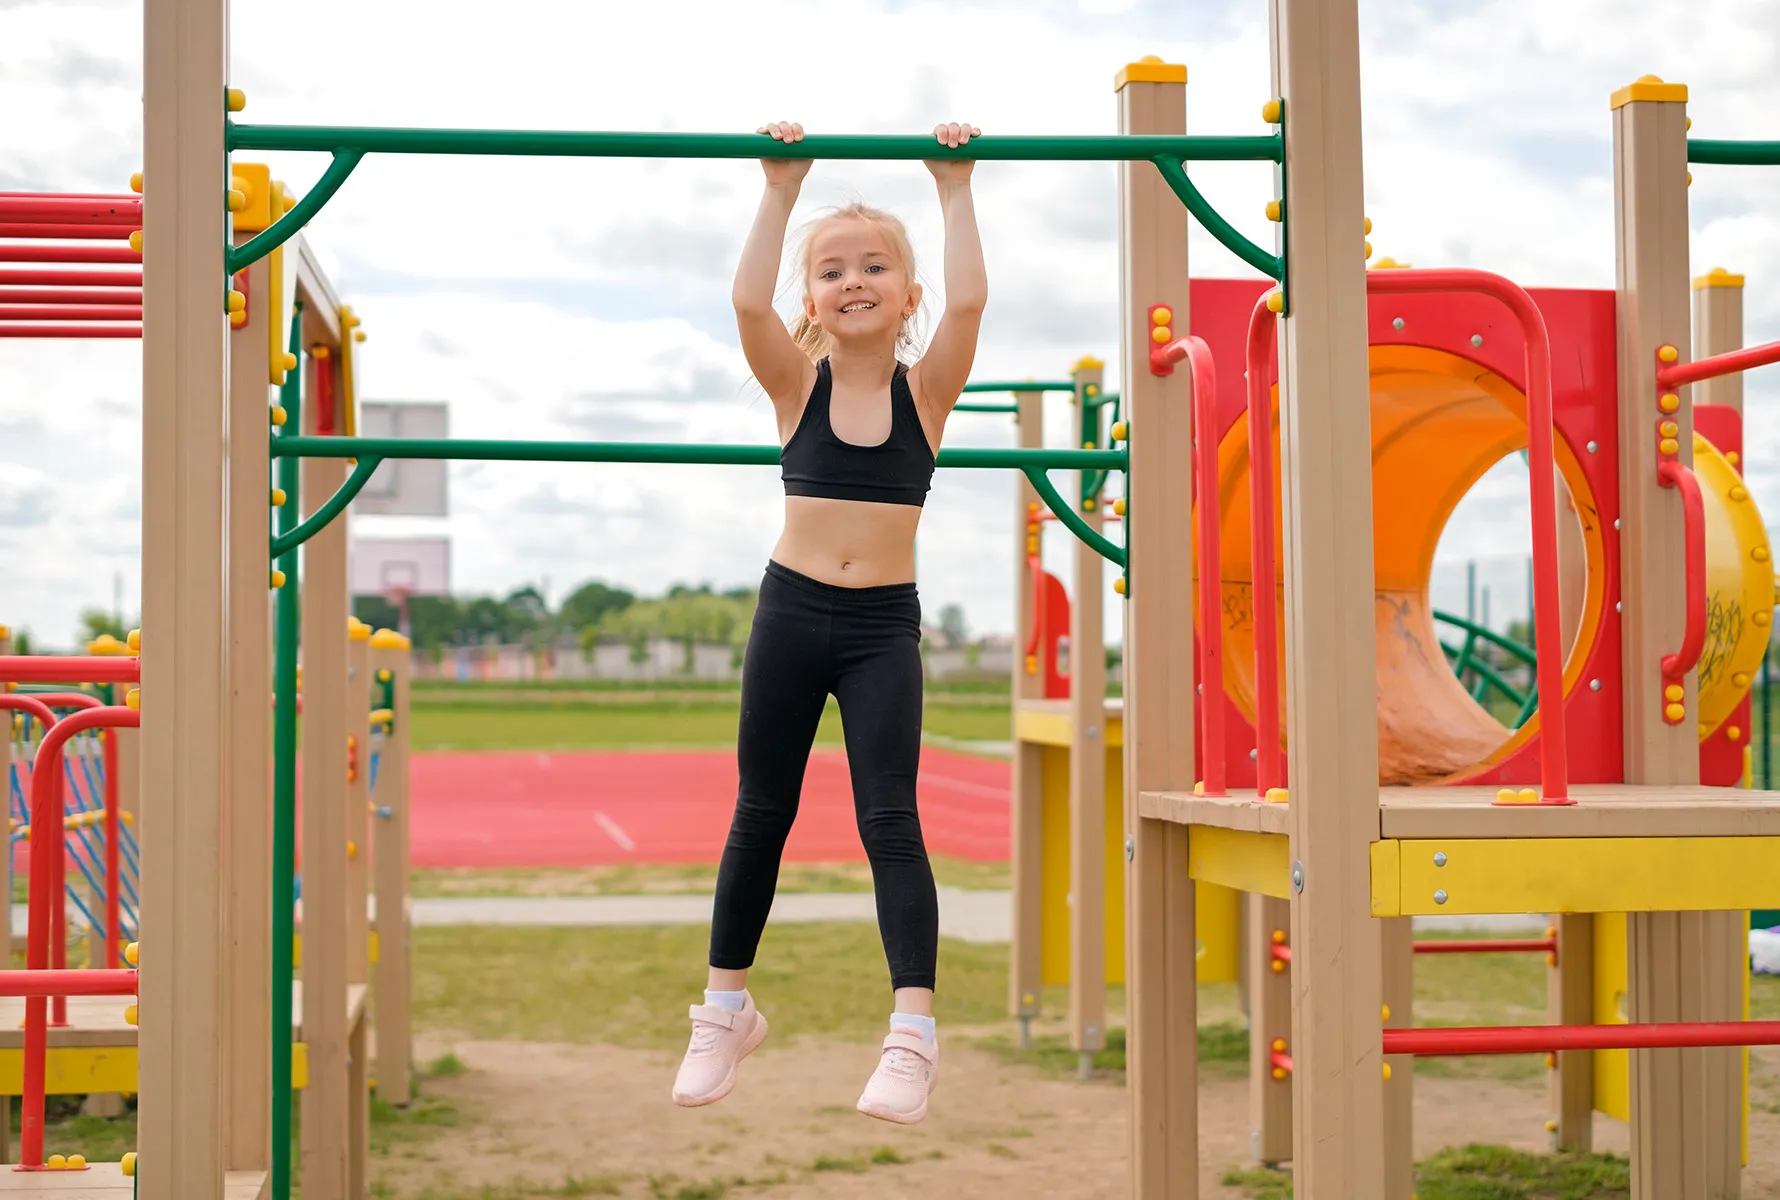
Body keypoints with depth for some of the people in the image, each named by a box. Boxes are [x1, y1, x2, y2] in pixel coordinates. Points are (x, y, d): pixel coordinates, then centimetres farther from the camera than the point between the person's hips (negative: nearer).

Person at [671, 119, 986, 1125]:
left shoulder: (925, 389, 0)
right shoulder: (797, 385, 1)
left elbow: (967, 303, -16)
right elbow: (748, 301, -16)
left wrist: (955, 193, -11)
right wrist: (783, 191, -13)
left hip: (885, 626, -1)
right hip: (792, 611, 1)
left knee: (890, 820, -7)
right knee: (763, 812, 11)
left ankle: (914, 1032, -8)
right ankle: (728, 1008, 26)